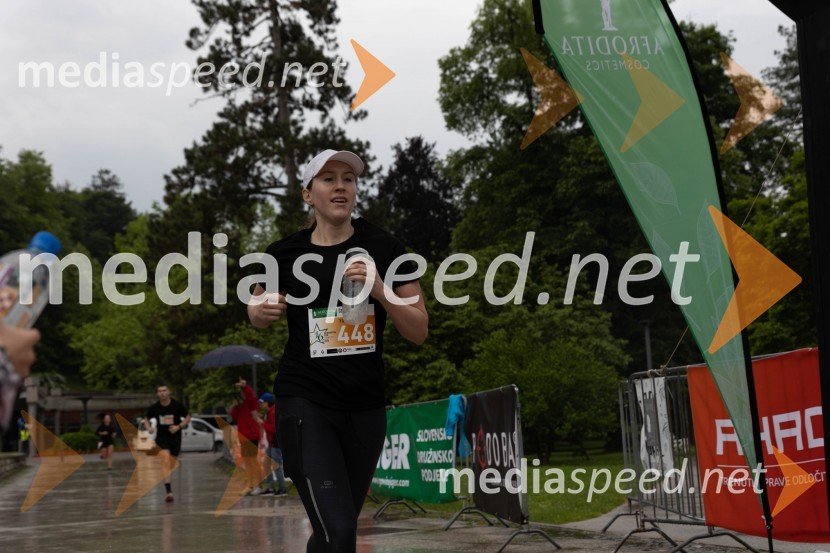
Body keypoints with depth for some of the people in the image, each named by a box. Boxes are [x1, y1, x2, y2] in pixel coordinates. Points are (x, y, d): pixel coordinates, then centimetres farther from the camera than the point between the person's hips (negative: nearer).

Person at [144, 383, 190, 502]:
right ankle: (169, 491, -26)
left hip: (175, 437, 1)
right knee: (166, 462, -21)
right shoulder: (154, 408, -5)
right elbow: (146, 419, 13)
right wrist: (148, 427, -8)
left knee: (171, 466, 11)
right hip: (161, 437, -1)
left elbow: (187, 418, 3)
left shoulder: (177, 406, -9)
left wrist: (179, 426, -14)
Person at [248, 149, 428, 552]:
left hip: (366, 407, 3)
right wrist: (262, 311, -8)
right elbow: (258, 313, 16)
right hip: (306, 403, -3)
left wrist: (379, 291, -19)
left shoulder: (384, 248, -3)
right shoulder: (285, 254, -3)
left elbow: (419, 332, -3)